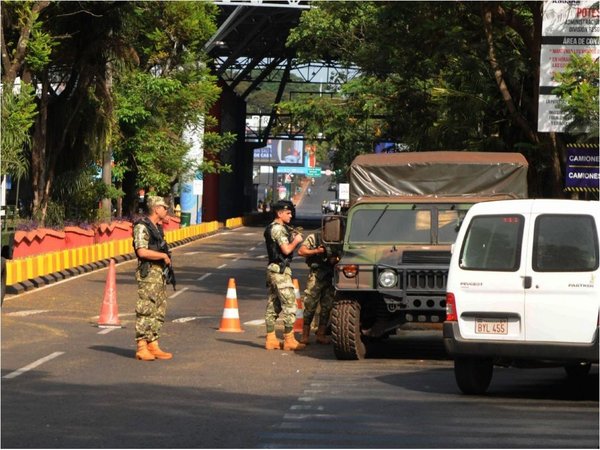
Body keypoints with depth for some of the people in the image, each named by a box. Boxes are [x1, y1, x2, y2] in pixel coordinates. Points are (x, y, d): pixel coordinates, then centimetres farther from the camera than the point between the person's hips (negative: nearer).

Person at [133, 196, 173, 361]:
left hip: (159, 272, 9)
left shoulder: (157, 228, 17)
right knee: (145, 312, -8)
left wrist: (166, 257, 9)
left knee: (159, 312, 10)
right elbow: (142, 252, -21)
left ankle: (153, 346, 14)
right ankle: (141, 348, -7)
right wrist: (163, 256, -13)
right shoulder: (142, 227, -12)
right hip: (148, 274, -9)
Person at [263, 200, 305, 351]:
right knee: (289, 304, -8)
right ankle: (289, 340, -9)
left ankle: (271, 340, 10)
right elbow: (286, 250, -20)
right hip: (280, 270, -10)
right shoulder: (278, 229, -14)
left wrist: (292, 238, 10)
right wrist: (296, 241, -5)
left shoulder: (271, 228, 18)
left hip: (272, 269, 10)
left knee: (273, 306, 9)